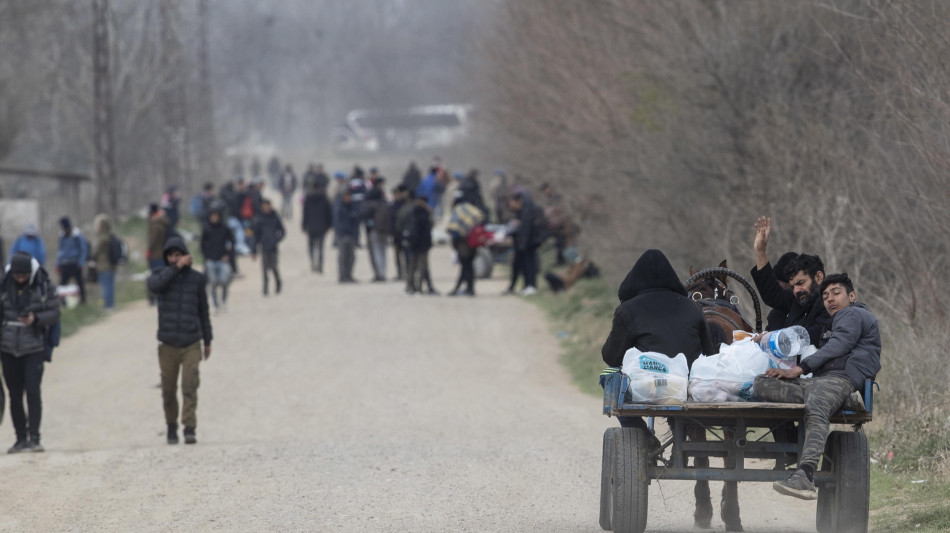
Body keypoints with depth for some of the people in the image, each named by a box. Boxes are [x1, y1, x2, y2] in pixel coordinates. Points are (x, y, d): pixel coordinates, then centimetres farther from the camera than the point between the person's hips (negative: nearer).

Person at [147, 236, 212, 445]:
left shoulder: (197, 279, 5)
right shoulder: (161, 275, 4)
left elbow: (203, 310, 13)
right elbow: (154, 285, -22)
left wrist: (208, 341, 16)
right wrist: (176, 268, -22)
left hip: (191, 344, -1)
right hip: (167, 345, 1)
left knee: (189, 388, -12)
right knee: (169, 390, 6)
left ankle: (190, 430, -16)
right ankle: (171, 428, 22)